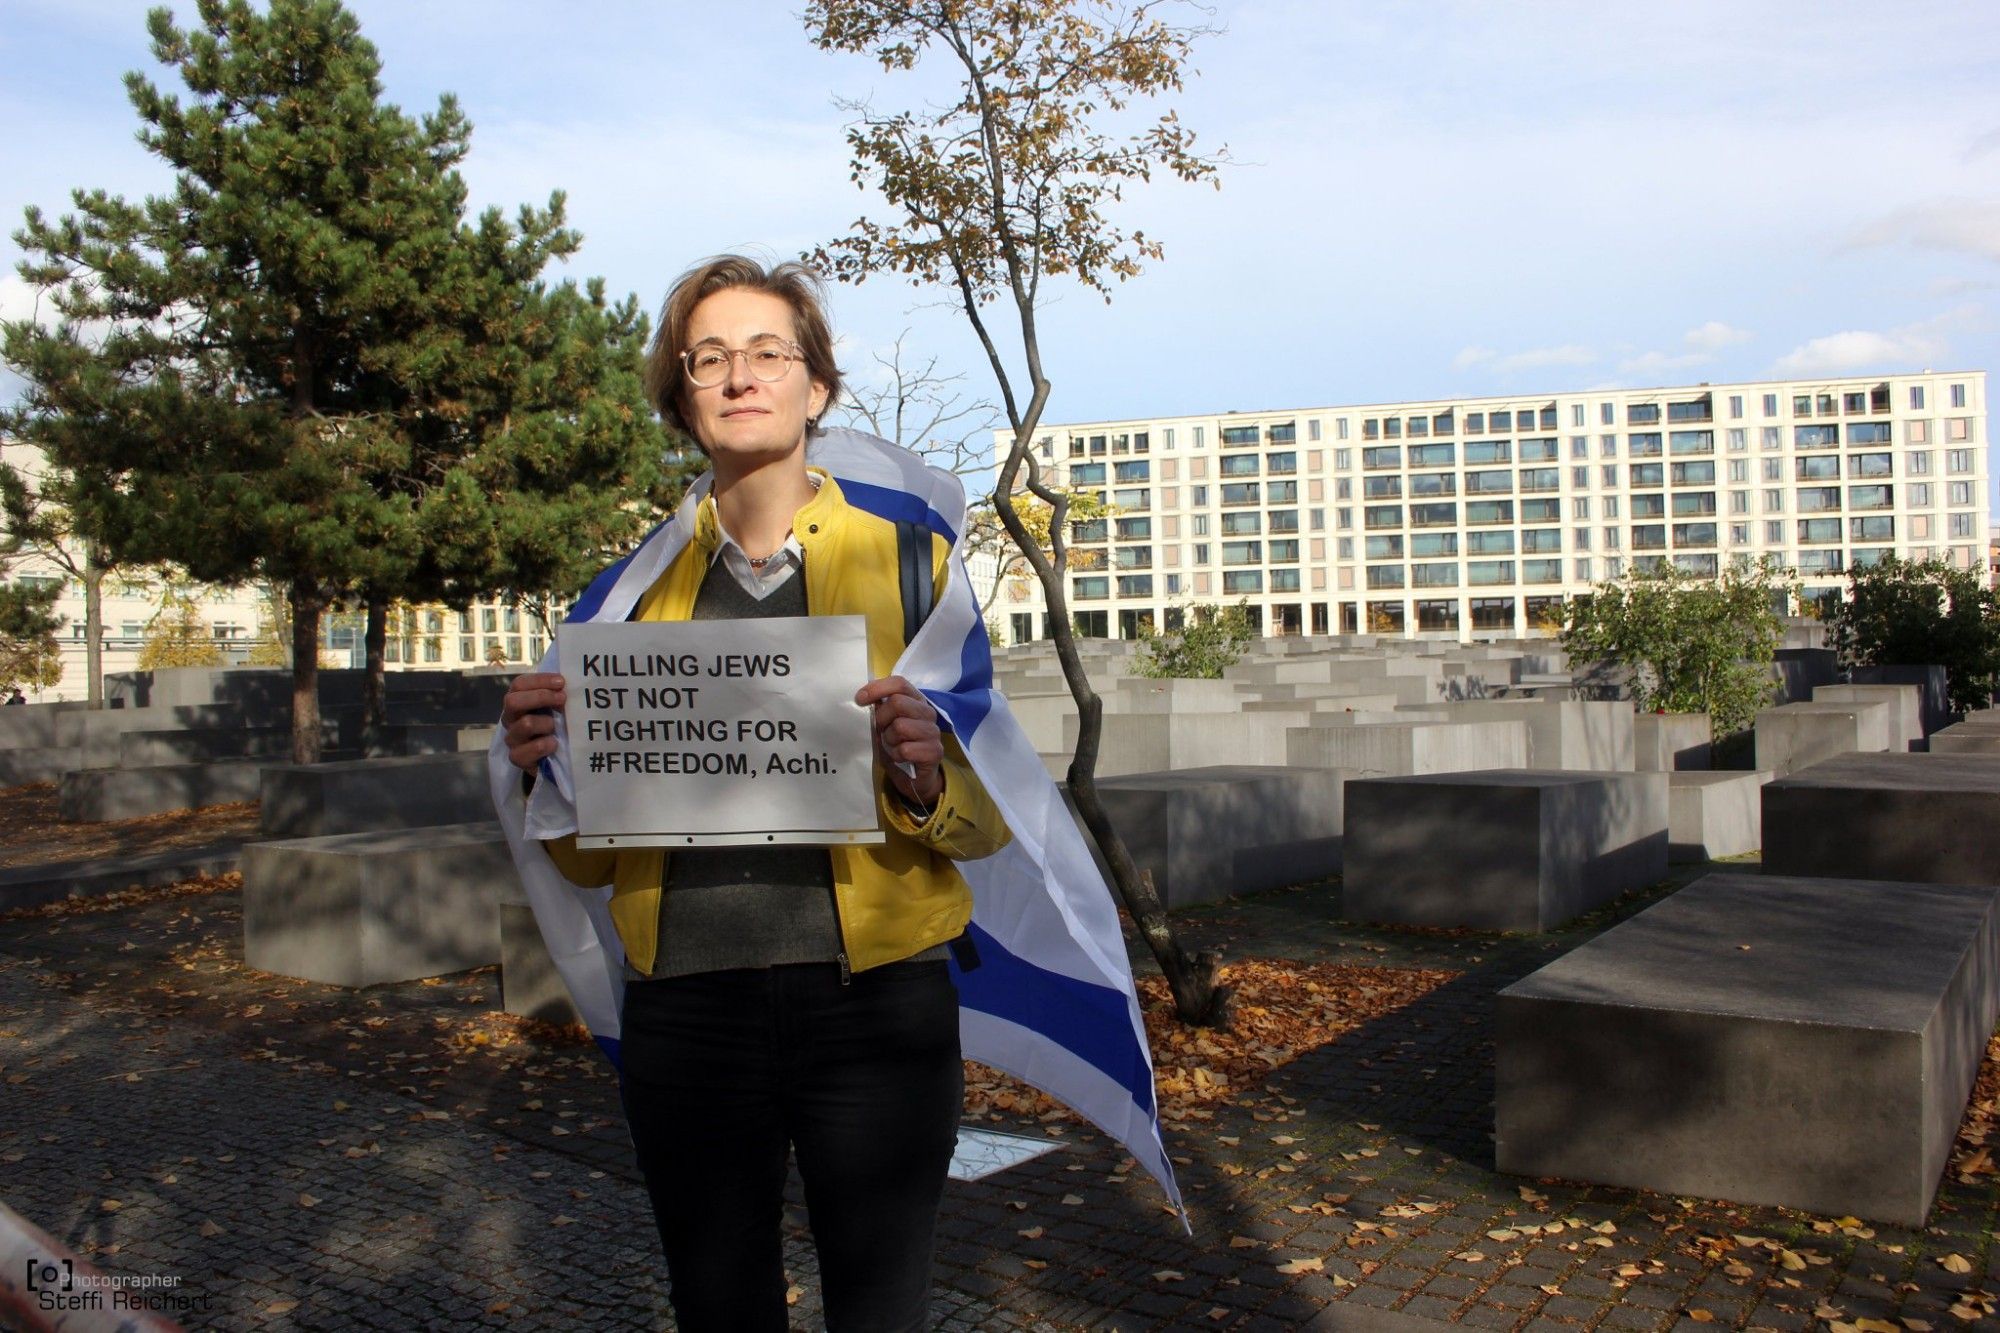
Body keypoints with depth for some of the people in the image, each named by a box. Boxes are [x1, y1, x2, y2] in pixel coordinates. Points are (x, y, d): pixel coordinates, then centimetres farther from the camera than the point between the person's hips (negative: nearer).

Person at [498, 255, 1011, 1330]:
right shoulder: (645, 582, 8)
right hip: (682, 1009, 2)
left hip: (870, 1002, -2)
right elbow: (594, 857, 11)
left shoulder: (905, 557, 3)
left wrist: (925, 779, -18)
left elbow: (991, 819, 3)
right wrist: (547, 766, -9)